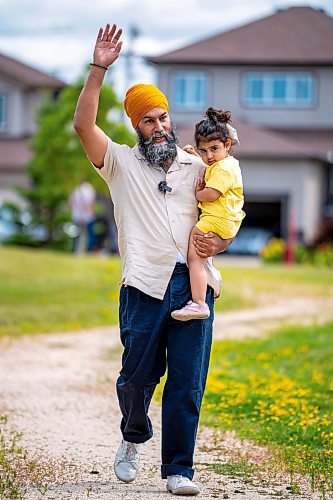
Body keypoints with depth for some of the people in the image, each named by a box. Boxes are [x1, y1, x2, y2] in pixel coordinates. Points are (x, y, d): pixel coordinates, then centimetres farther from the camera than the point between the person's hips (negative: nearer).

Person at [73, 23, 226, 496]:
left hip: (195, 283, 2)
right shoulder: (121, 163, 11)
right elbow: (83, 124, -4)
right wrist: (99, 69, -10)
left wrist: (218, 242, -1)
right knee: (138, 374, -1)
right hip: (146, 284, -2)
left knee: (188, 382, -3)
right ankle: (133, 439, 29)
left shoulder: (197, 167, 18)